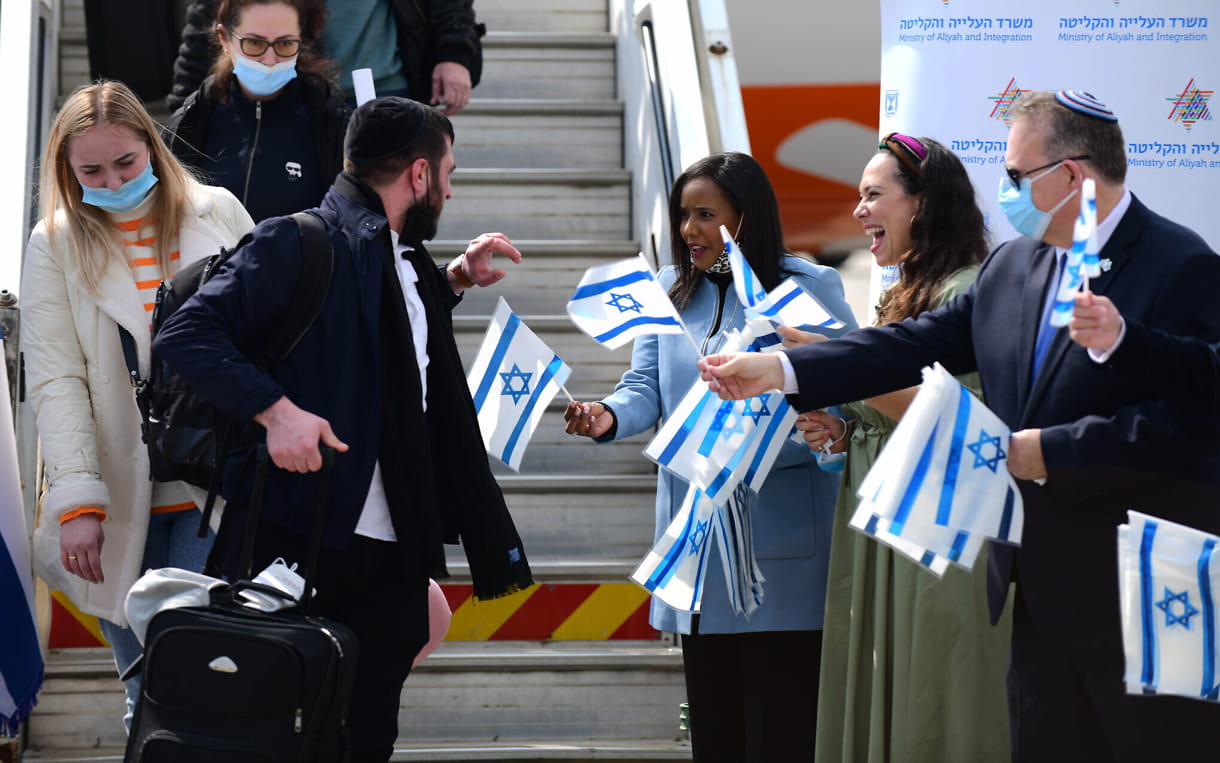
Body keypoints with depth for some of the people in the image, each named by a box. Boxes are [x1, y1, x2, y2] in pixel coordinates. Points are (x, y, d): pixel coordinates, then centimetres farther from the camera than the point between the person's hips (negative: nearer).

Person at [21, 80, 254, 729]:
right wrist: (79, 500, -14)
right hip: (122, 500, 0)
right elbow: (55, 381, -4)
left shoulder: (217, 213, 4)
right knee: (147, 696, 6)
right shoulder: (55, 246, 2)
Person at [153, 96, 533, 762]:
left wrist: (453, 283, 22)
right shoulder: (299, 244, -10)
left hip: (393, 559, 8)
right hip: (296, 544, -8)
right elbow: (188, 333, -17)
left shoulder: (409, 265, 17)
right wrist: (274, 409, -28)